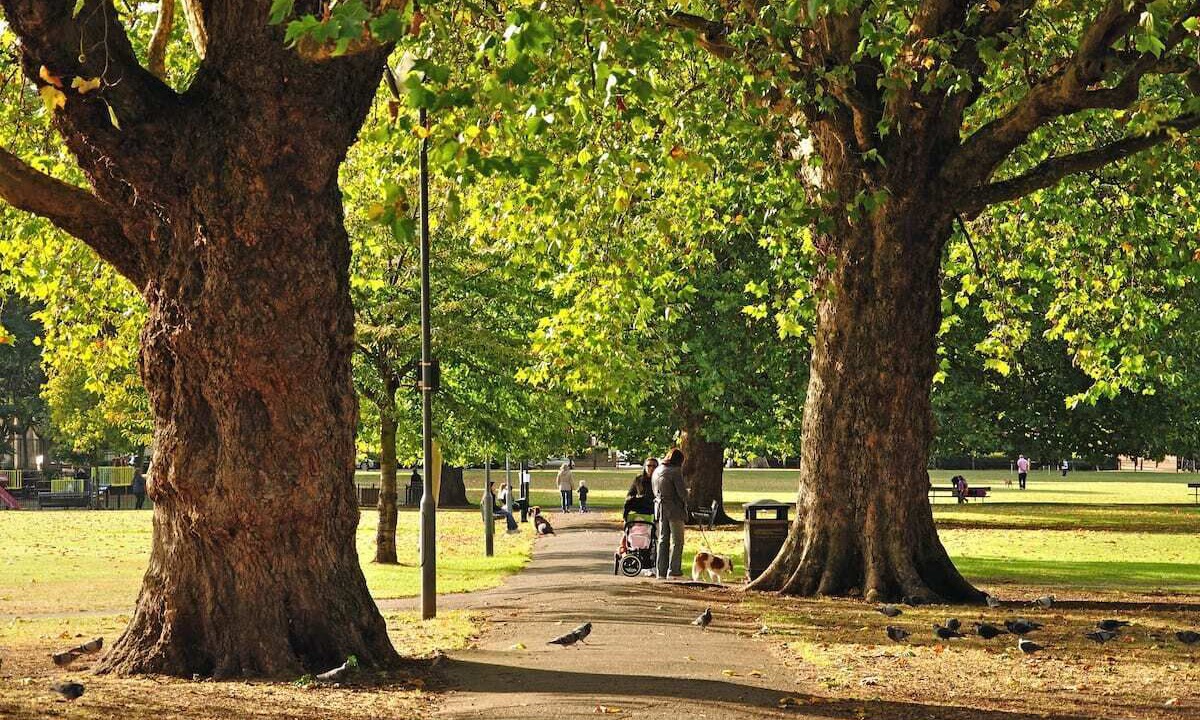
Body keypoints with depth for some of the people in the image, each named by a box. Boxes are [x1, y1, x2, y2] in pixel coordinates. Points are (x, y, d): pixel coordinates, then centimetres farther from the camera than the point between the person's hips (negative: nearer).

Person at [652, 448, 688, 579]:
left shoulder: (656, 471, 10)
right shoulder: (675, 471, -14)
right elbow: (682, 493, -17)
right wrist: (686, 493, 4)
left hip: (660, 509, 7)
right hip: (675, 509, -7)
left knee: (663, 540, 11)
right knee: (677, 541, 1)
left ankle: (661, 571, 11)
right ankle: (673, 571, -1)